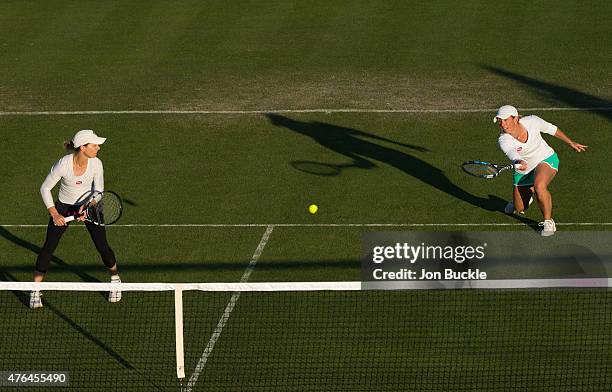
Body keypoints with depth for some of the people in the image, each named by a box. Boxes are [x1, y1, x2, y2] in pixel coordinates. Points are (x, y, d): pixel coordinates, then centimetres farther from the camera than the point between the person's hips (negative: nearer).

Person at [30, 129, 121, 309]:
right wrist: (54, 214, -20)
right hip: (64, 206, -2)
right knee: (48, 247, -7)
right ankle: (35, 290, 5)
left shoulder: (96, 163, -21)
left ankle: (115, 279, 25)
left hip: (89, 205, 2)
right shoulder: (63, 164, -28)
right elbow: (45, 188, -15)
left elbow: (98, 191, -12)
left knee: (102, 246, -3)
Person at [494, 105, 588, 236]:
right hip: (524, 170, 2)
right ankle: (526, 195, 50)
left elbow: (551, 129, -3)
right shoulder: (503, 141, -27)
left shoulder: (532, 121, -23)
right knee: (520, 209, 12)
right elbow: (513, 156, -45)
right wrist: (519, 163, -70)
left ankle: (548, 222, -16)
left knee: (539, 185, -35)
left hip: (546, 160, -2)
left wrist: (571, 143, 8)